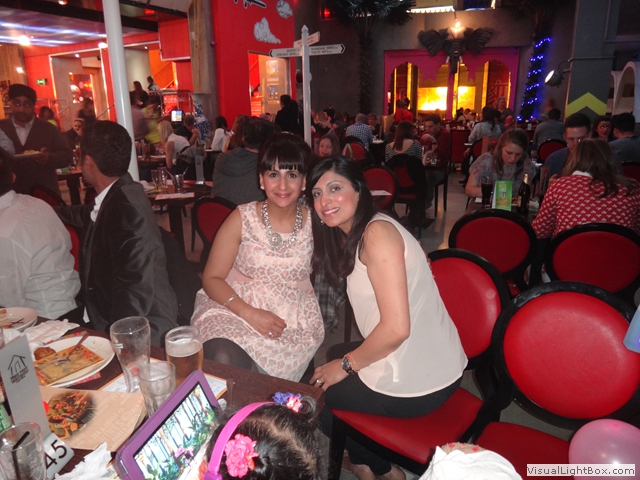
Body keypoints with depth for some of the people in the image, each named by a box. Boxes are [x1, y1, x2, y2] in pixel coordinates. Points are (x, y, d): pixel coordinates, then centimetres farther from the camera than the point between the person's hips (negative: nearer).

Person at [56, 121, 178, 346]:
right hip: (107, 320, 8)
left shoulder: (127, 209, -25)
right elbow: (87, 216, 31)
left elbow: (136, 292, -29)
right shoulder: (113, 199, 4)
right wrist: (50, 211, 48)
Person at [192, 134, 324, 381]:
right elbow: (212, 278, -3)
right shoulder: (242, 218, -3)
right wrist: (250, 313, -16)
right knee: (223, 362, -30)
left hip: (294, 323, 0)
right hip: (234, 309, 0)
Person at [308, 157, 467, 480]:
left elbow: (396, 328, -24)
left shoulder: (377, 232, -20)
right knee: (333, 355, 30)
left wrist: (347, 364, -11)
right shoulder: (353, 236, 10)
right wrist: (344, 359, 3)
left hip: (415, 385, -9)